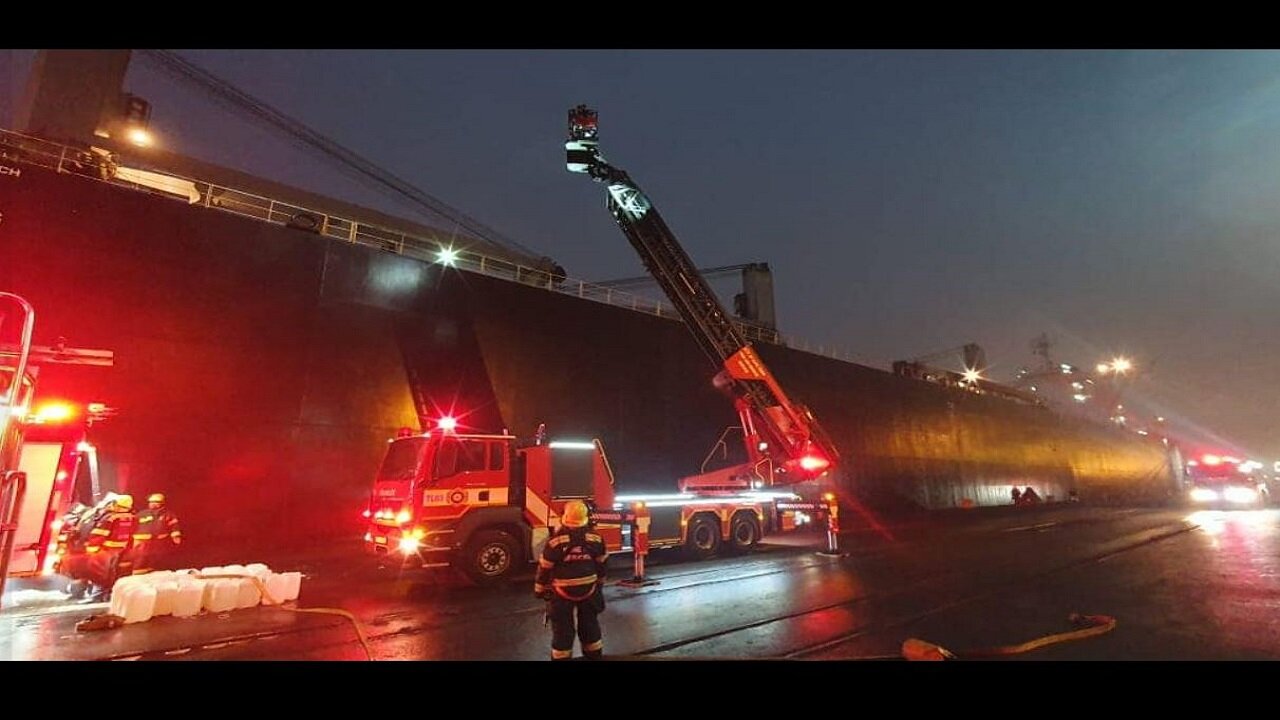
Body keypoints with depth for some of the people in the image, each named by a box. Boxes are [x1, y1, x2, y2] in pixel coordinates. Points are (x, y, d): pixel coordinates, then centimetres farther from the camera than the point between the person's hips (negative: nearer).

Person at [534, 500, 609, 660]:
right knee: (590, 624, 20)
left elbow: (545, 568, -11)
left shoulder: (555, 541, -20)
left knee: (563, 628, 10)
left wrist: (540, 590, 4)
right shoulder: (596, 539, -9)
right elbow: (601, 565, 3)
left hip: (563, 593, -3)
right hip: (589, 590, 3)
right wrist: (600, 584, 19)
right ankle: (594, 654, 34)